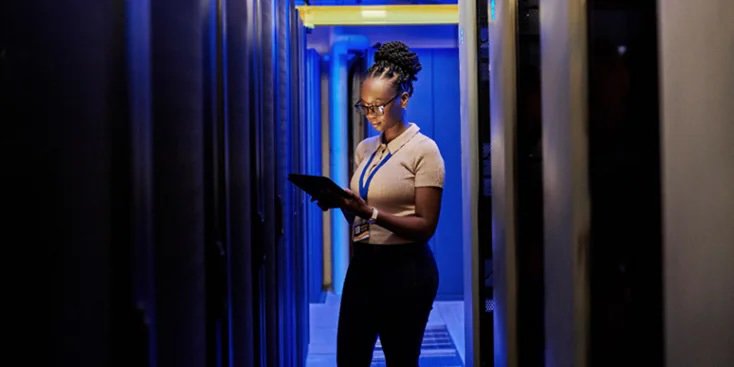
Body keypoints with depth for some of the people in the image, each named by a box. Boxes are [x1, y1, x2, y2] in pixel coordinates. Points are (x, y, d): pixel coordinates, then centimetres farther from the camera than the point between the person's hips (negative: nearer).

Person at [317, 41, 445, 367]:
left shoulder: (423, 150, -9)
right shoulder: (364, 149, 10)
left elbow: (426, 226, -14)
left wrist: (371, 212, -25)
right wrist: (341, 203, -6)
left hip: (405, 269, -6)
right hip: (362, 264, 6)